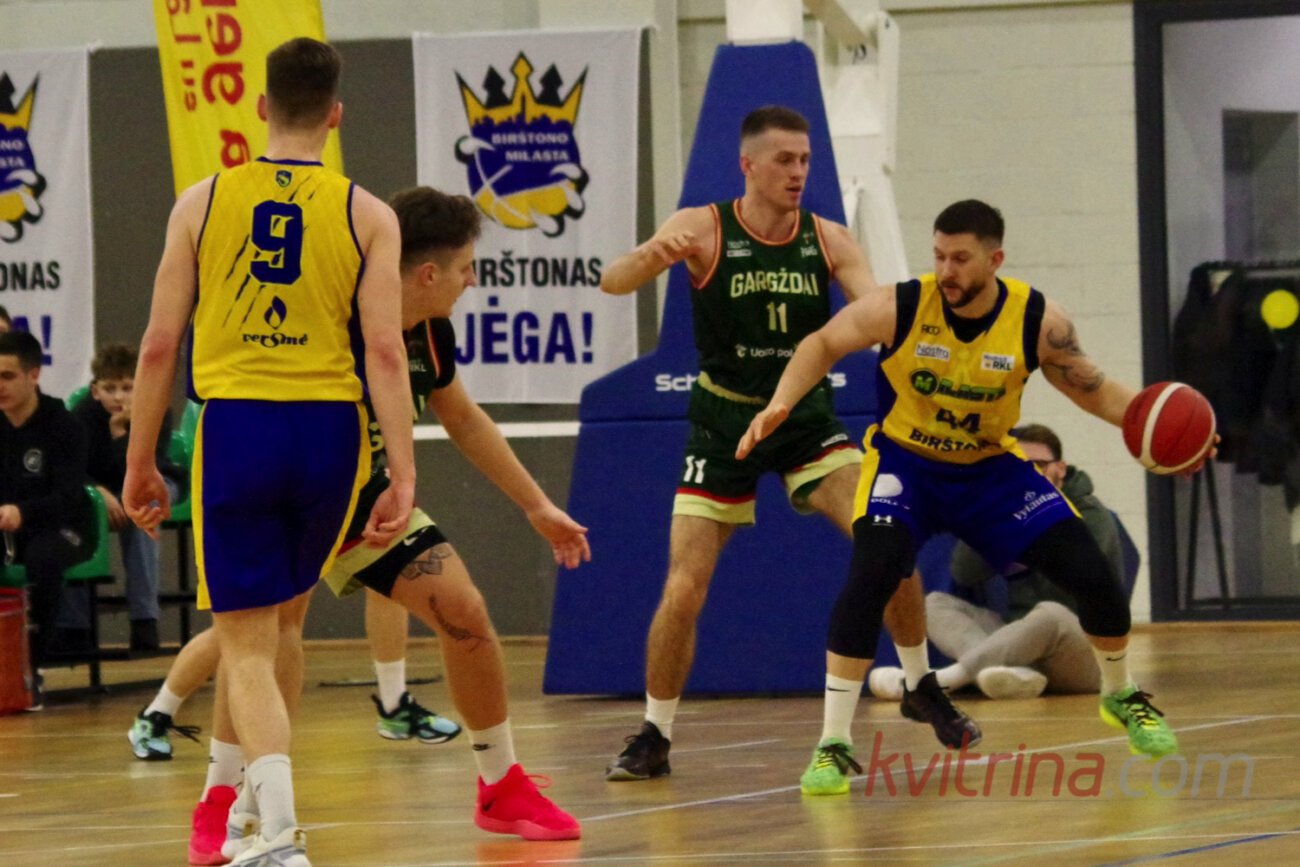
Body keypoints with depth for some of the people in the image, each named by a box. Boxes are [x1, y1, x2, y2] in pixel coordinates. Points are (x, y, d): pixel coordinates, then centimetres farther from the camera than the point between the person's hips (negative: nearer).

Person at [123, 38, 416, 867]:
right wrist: (403, 474, -7)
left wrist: (140, 463, 11)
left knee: (246, 641, 0)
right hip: (328, 427, 1)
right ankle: (244, 797, 33)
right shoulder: (367, 216, 2)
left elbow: (160, 345, 2)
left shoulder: (202, 202, 3)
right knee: (283, 618, 22)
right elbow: (385, 349, -6)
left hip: (233, 425, -1)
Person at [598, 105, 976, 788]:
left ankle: (921, 685, 8)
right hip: (724, 424, -2)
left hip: (808, 419, 2)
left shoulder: (827, 240, -4)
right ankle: (653, 738, 9)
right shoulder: (703, 230, -11)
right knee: (683, 590, -8)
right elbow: (612, 282, -22)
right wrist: (652, 255, -45)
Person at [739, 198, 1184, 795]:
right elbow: (823, 344, -5)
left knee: (1093, 575, -4)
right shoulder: (898, 309, -21)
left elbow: (1093, 389, -4)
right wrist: (781, 403, -20)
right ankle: (835, 741, -19)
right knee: (870, 575, -28)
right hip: (904, 461, -2)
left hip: (992, 467, 2)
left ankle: (1120, 696, 28)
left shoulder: (1037, 321, -17)